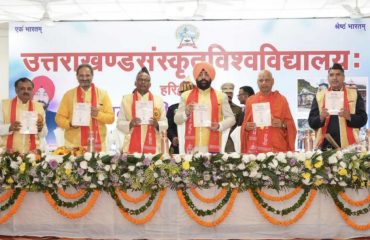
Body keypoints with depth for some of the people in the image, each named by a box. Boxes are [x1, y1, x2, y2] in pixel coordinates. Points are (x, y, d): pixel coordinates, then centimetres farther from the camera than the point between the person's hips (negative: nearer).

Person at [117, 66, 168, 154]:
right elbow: (119, 123, 5)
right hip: (131, 147, 0)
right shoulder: (126, 99, 7)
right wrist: (130, 124, -14)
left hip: (152, 147, 1)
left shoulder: (158, 100, 8)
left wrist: (157, 124, -13)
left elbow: (165, 125, 7)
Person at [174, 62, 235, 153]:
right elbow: (177, 120, 11)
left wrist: (219, 126, -9)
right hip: (192, 147, 1)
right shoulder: (186, 95, 9)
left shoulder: (220, 96, 7)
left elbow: (231, 118, 9)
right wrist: (185, 113, -9)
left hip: (212, 146, 0)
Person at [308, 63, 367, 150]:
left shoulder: (354, 94, 9)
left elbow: (363, 119, 4)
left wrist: (349, 116, -14)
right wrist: (321, 117, -13)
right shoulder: (319, 96, 10)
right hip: (325, 145, 1)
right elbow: (311, 122, 7)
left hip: (348, 145, 0)